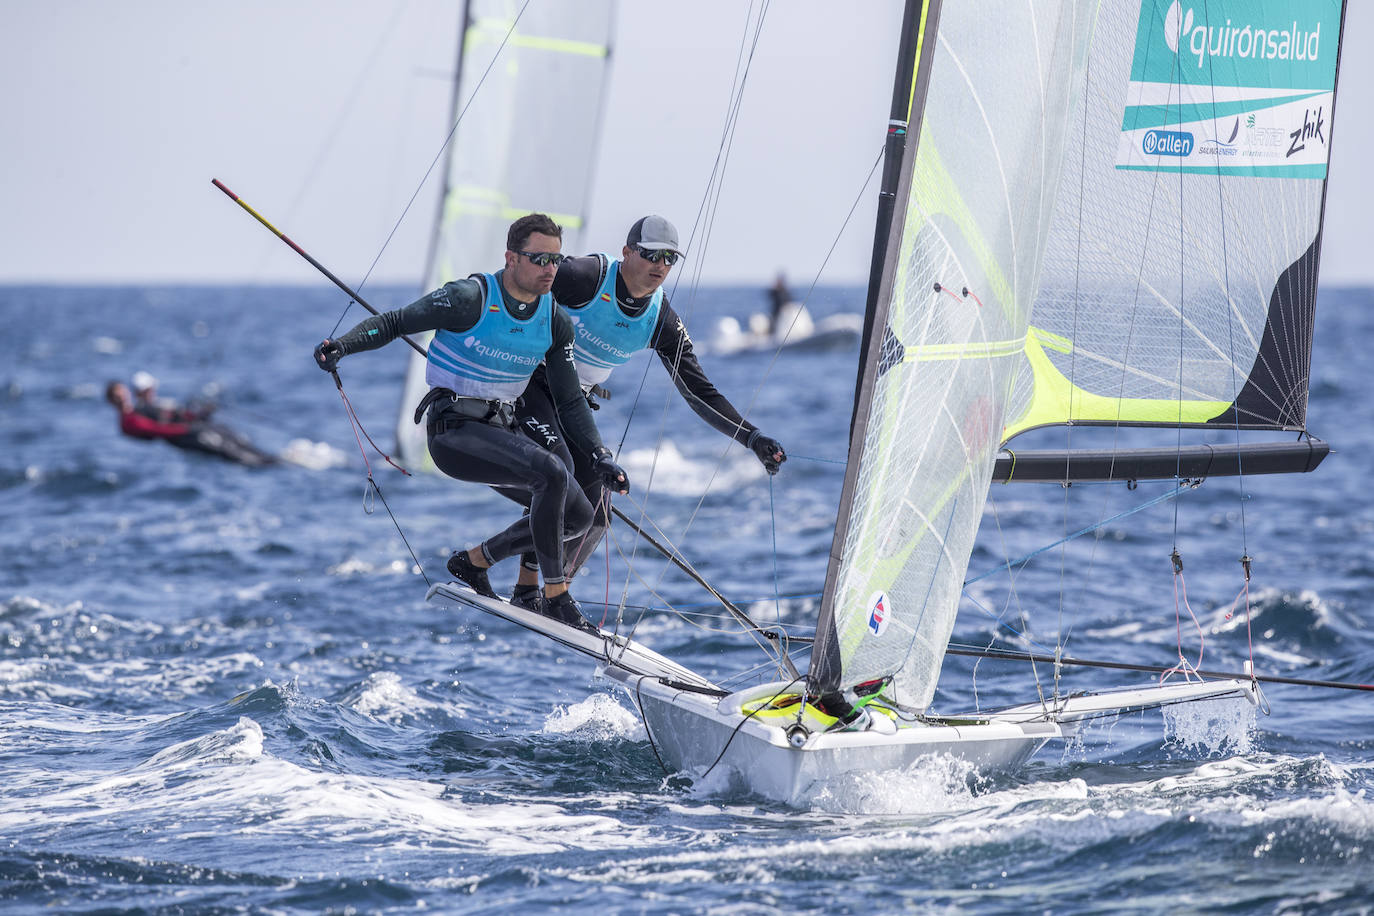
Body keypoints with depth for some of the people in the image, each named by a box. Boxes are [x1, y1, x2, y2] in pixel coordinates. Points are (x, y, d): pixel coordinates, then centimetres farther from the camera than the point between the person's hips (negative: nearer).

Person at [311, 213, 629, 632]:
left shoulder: (555, 322, 3)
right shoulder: (470, 298, -15)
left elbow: (570, 401, 7)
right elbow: (396, 322, -10)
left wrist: (599, 456, -5)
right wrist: (343, 344, -28)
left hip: (501, 430, 8)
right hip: (453, 430, -8)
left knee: (578, 514, 1)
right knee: (551, 472, -28)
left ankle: (476, 560, 19)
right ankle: (555, 598, -19)